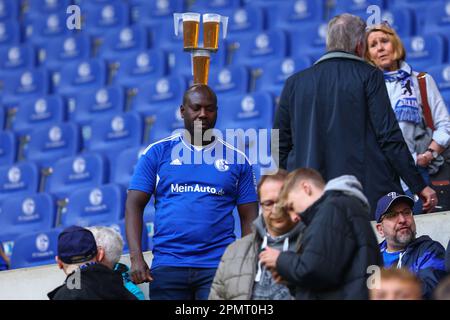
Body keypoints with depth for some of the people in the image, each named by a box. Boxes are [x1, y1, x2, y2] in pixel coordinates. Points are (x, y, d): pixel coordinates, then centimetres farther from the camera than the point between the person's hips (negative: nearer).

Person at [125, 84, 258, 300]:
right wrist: (136, 257, -9)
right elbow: (134, 205, 4)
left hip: (218, 266, 0)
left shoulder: (236, 159, 8)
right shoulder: (158, 153, 7)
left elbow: (249, 218, 9)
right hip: (167, 264, 0)